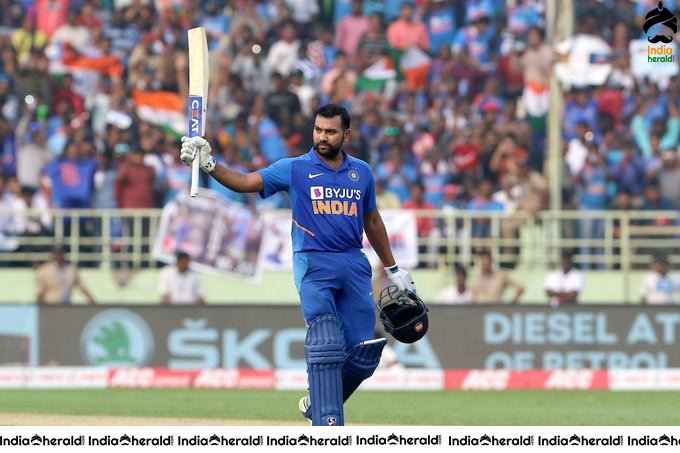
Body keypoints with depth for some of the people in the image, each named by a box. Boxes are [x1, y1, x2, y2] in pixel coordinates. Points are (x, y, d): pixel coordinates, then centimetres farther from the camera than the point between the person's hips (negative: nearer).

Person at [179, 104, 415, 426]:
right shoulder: (295, 169, 2)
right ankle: (328, 426, -16)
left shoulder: (361, 172, 12)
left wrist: (393, 270, 27)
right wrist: (208, 164, -26)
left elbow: (372, 222, 24)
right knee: (325, 346, -16)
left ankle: (317, 404, 22)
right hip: (313, 265, -4)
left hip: (354, 264, 4)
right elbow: (244, 182, -9)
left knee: (364, 356, -1)